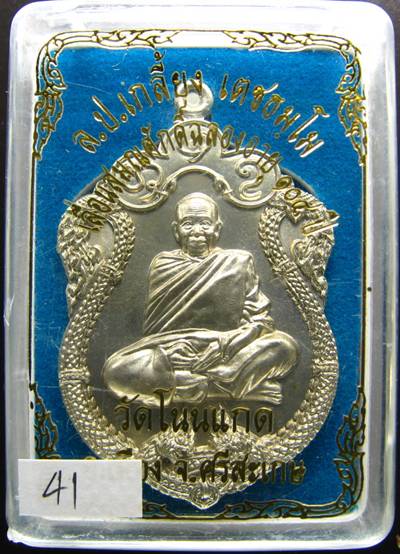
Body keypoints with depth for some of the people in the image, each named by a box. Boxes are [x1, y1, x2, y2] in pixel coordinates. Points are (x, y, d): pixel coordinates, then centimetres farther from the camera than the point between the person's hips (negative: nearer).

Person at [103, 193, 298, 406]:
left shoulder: (239, 262, 5)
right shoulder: (163, 264, 5)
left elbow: (261, 320, -1)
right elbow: (153, 326, 0)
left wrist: (227, 340, -18)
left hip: (228, 352, 0)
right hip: (172, 353, 0)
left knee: (285, 346, -24)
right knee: (116, 371, -28)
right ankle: (237, 384, -21)